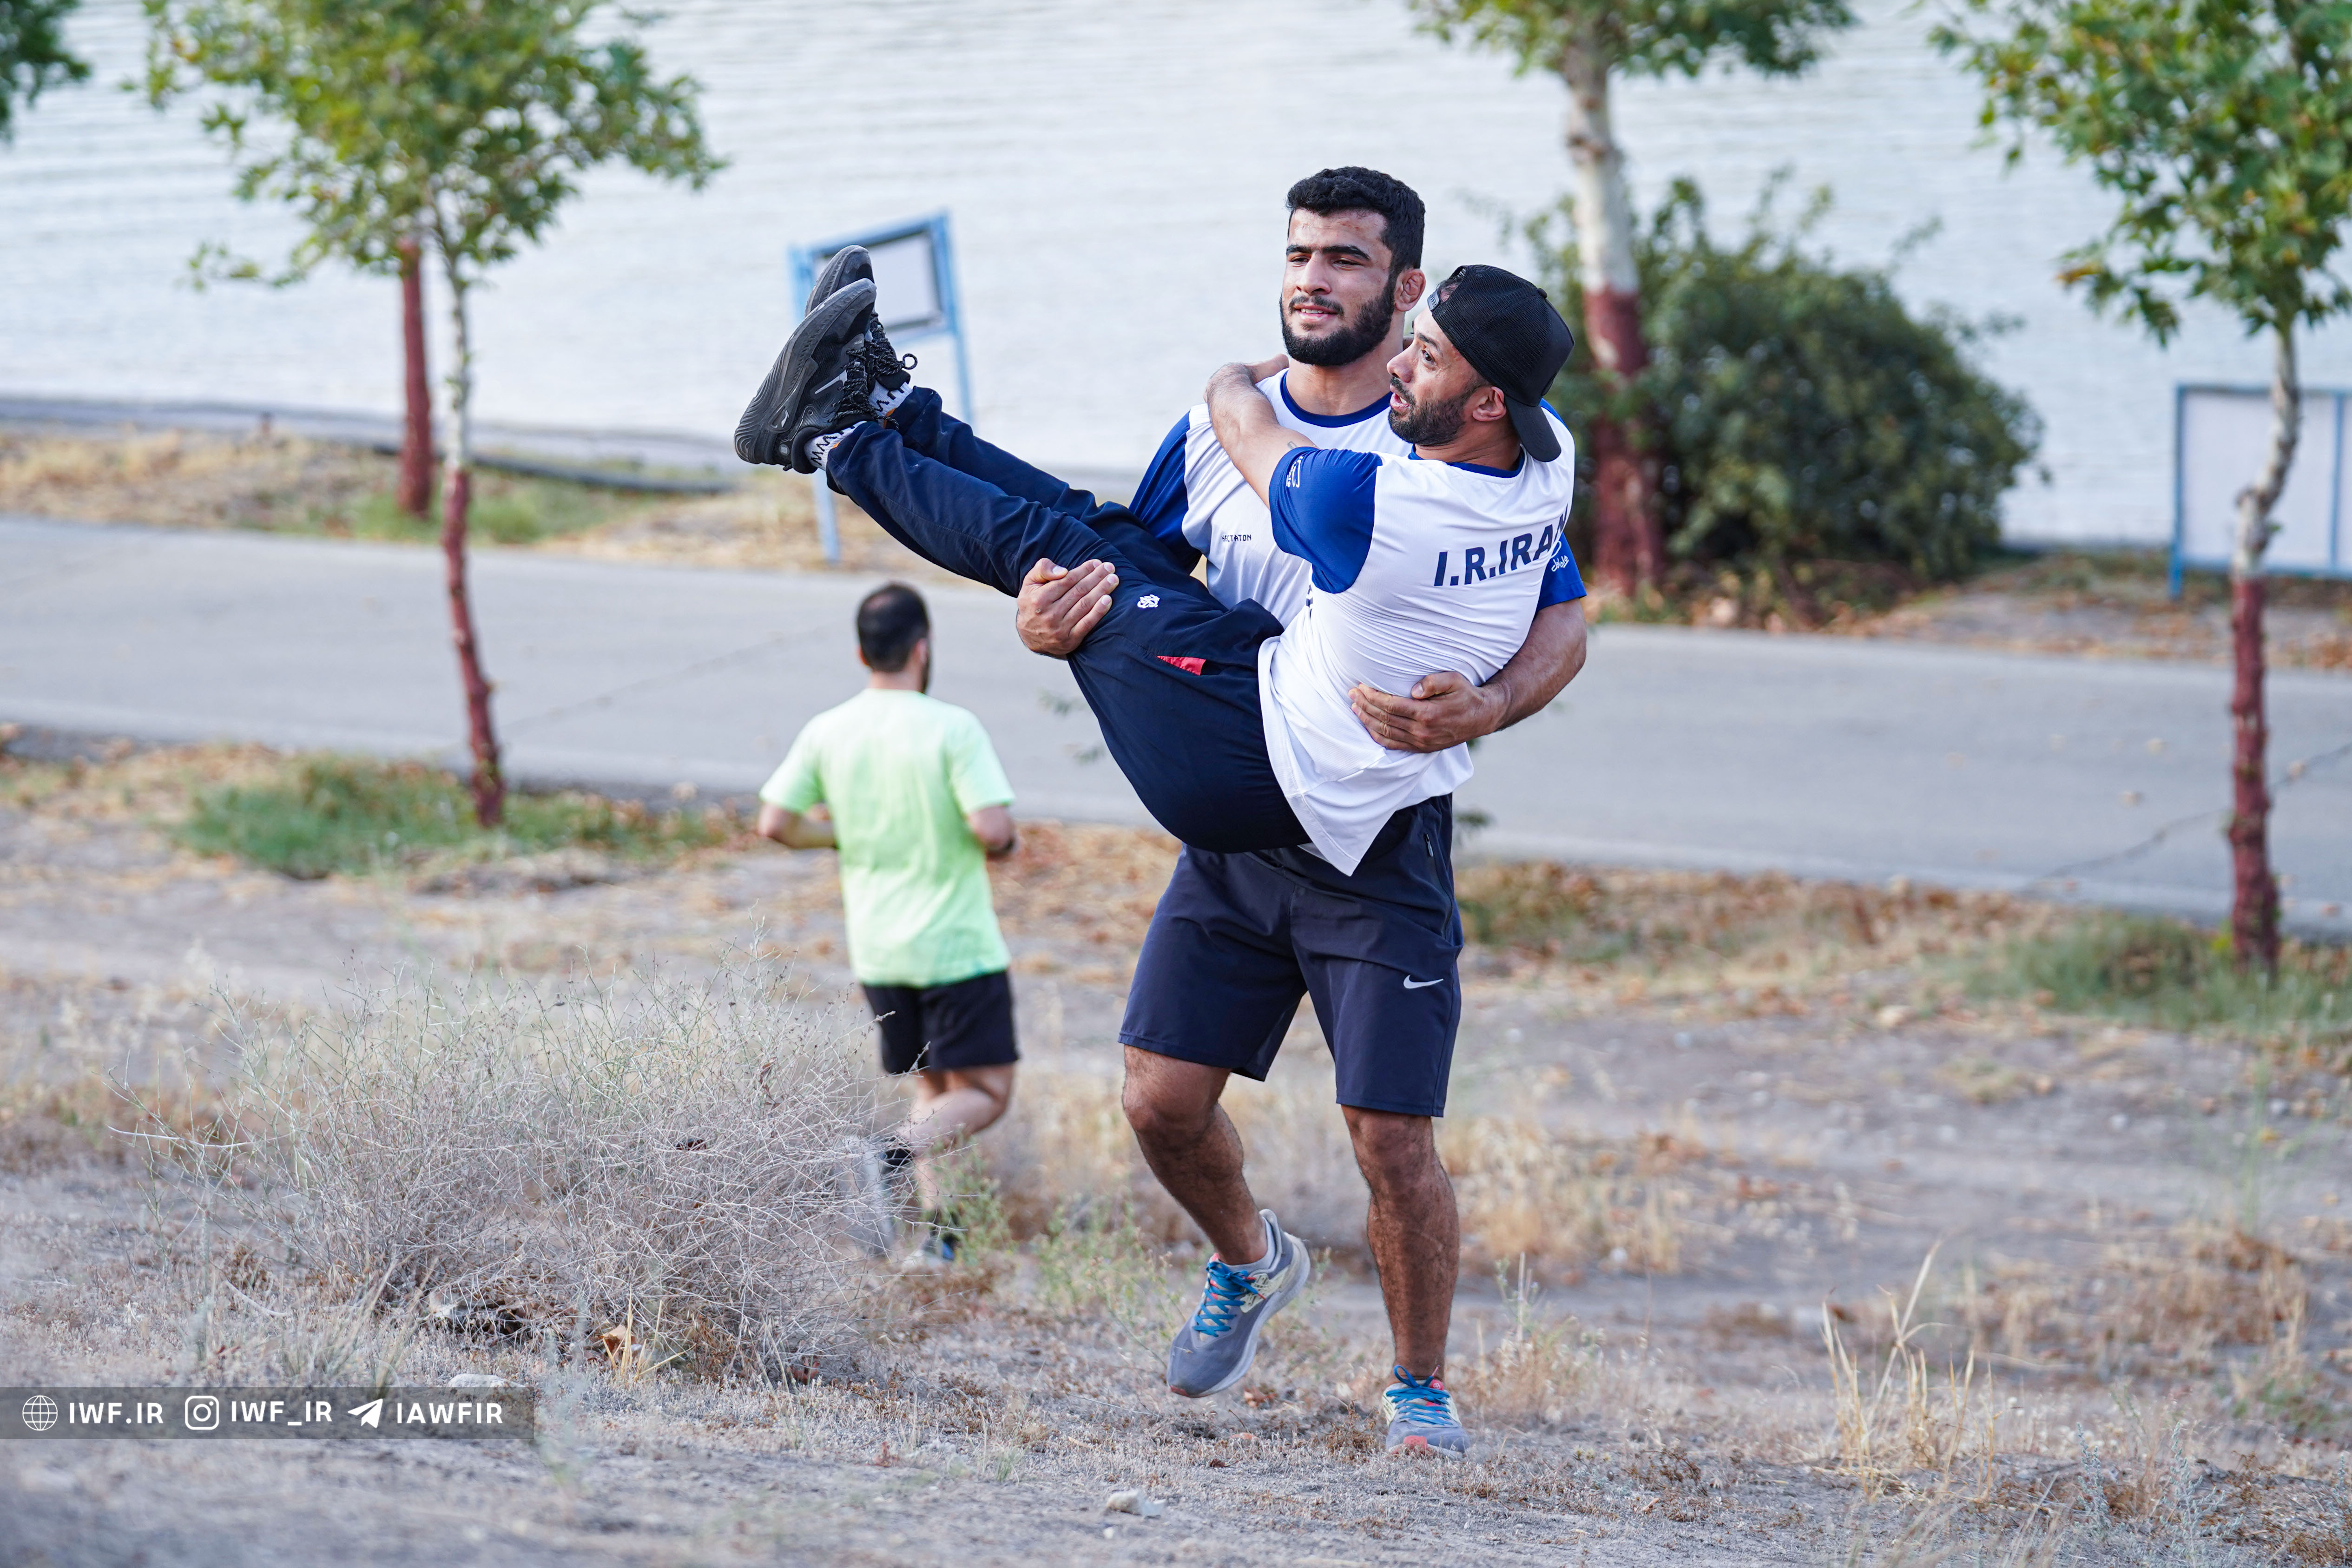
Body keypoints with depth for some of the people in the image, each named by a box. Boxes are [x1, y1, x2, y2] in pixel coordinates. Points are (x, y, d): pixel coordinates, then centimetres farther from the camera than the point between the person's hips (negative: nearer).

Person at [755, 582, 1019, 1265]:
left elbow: (776, 823, 1)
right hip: (957, 946, -5)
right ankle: (898, 1149, -27)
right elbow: (992, 828, -20)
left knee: (933, 1090, 16)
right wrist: (1005, 843, 4)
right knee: (985, 1093, -1)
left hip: (877, 948, 5)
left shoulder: (826, 733, 0)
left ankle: (938, 1227, 4)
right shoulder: (952, 728, -13)